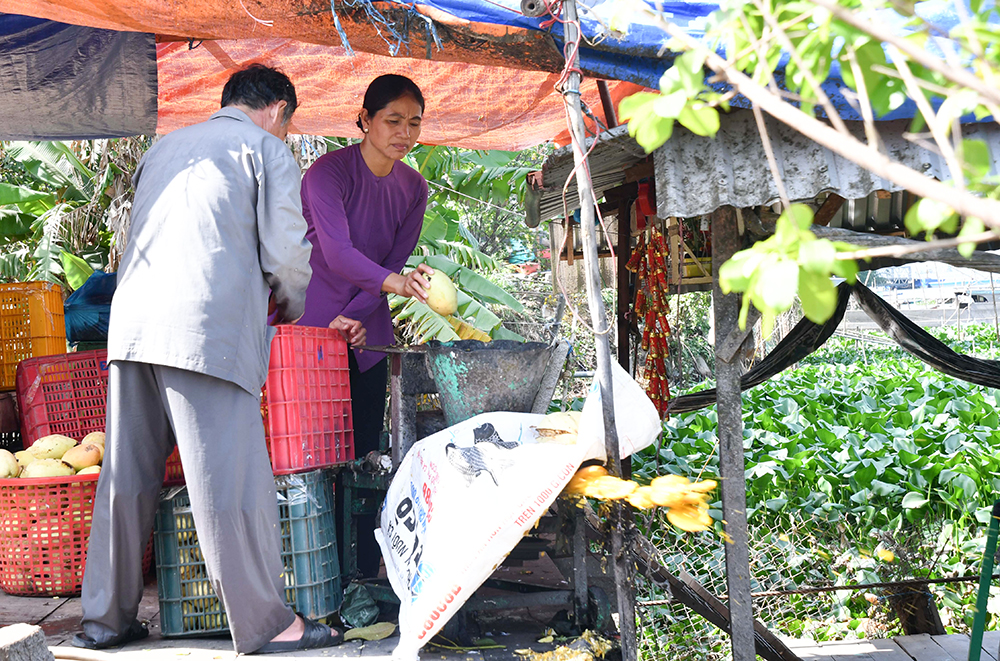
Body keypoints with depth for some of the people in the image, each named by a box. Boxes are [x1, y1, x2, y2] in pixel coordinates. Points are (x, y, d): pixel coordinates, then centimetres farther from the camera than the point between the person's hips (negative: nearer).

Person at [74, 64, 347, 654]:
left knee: (127, 476, 10)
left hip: (131, 321, 7)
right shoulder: (266, 148, 7)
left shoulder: (163, 149, 27)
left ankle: (107, 617, 18)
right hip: (208, 325, -6)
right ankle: (265, 624, 1)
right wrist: (292, 308, 20)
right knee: (231, 480, -4)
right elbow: (286, 252, 0)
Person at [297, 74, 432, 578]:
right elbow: (336, 251, -29)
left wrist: (354, 316, -10)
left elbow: (394, 262, 5)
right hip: (307, 324, -5)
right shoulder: (329, 171, -15)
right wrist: (395, 283, -46)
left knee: (365, 452, 5)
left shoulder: (413, 188, 4)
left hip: (365, 331, 5)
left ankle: (365, 578, 11)